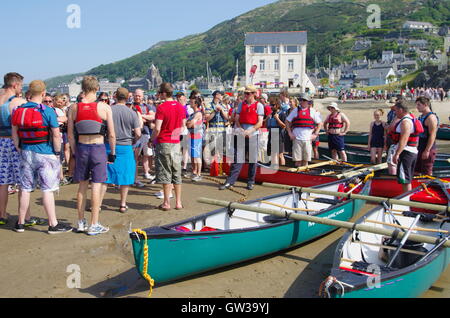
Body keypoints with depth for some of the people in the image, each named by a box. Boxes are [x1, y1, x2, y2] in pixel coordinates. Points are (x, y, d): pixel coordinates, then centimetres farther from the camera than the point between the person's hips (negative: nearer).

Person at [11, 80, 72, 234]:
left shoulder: (19, 110, 4)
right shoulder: (47, 111, -12)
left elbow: (15, 134, 8)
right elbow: (56, 135, -13)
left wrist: (19, 150, 17)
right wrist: (57, 152, -2)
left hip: (26, 153, 5)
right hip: (45, 154, -5)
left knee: (25, 189, 12)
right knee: (47, 190, -1)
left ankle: (20, 223, 22)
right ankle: (53, 224, 4)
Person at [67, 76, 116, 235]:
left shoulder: (74, 108, 1)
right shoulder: (104, 107, -7)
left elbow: (70, 135, 4)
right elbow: (111, 135, -6)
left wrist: (75, 152, 15)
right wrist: (112, 153, 5)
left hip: (81, 148, 3)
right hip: (98, 147, -3)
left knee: (83, 185, 13)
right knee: (96, 185, 2)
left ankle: (81, 222, 22)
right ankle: (94, 225, 7)